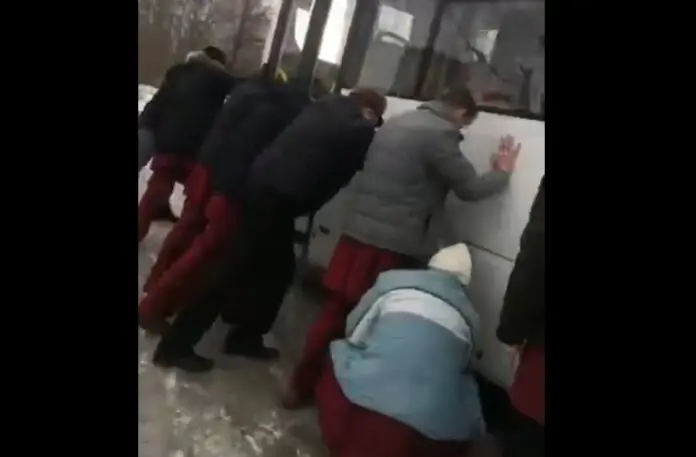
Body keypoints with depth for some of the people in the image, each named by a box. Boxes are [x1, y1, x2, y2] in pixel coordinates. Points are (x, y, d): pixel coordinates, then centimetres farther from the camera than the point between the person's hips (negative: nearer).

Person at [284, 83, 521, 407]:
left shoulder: (396, 122, 15)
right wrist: (503, 172, 13)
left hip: (358, 231, 8)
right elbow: (470, 189, -4)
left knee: (336, 311, 14)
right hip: (392, 243, -8)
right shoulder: (439, 134, -9)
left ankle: (300, 385, 25)